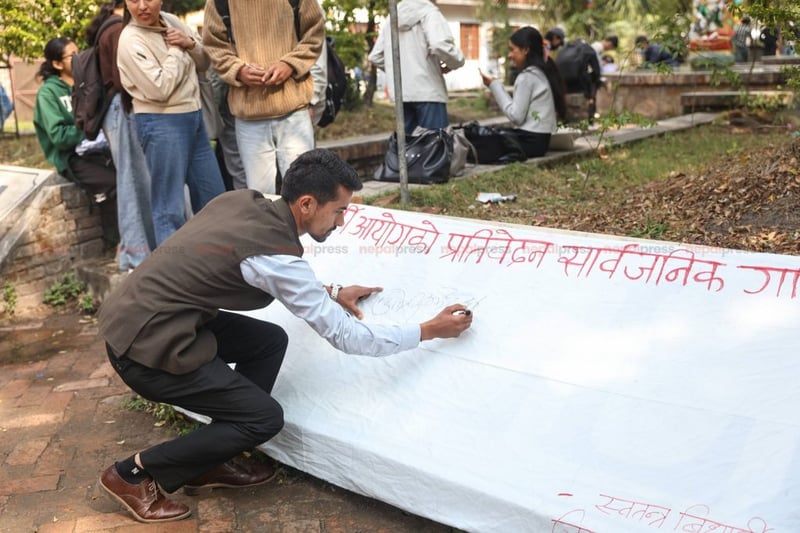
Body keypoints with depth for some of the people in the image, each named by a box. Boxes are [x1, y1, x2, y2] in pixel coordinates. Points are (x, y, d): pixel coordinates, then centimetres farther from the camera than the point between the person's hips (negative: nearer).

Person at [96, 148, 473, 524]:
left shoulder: (243, 201, 3)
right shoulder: (275, 256, -21)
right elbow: (345, 336, -15)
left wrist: (329, 294, 19)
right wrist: (430, 330, -6)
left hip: (134, 315, 9)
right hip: (147, 345, -9)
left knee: (270, 341, 12)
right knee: (265, 418, -2)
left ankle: (209, 464, 21)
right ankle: (134, 473, 8)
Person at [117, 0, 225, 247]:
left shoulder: (171, 21, 7)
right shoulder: (130, 40, -13)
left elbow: (204, 63, 15)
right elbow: (160, 89, -22)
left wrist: (190, 44, -5)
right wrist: (176, 51, -11)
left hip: (193, 117, 8)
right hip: (161, 124, -7)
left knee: (214, 198, 15)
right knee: (170, 207, -4)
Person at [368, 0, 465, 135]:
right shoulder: (428, 12, -4)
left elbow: (375, 57, 19)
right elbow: (440, 45, -22)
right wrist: (456, 62, -4)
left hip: (400, 92, 7)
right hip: (427, 91, -7)